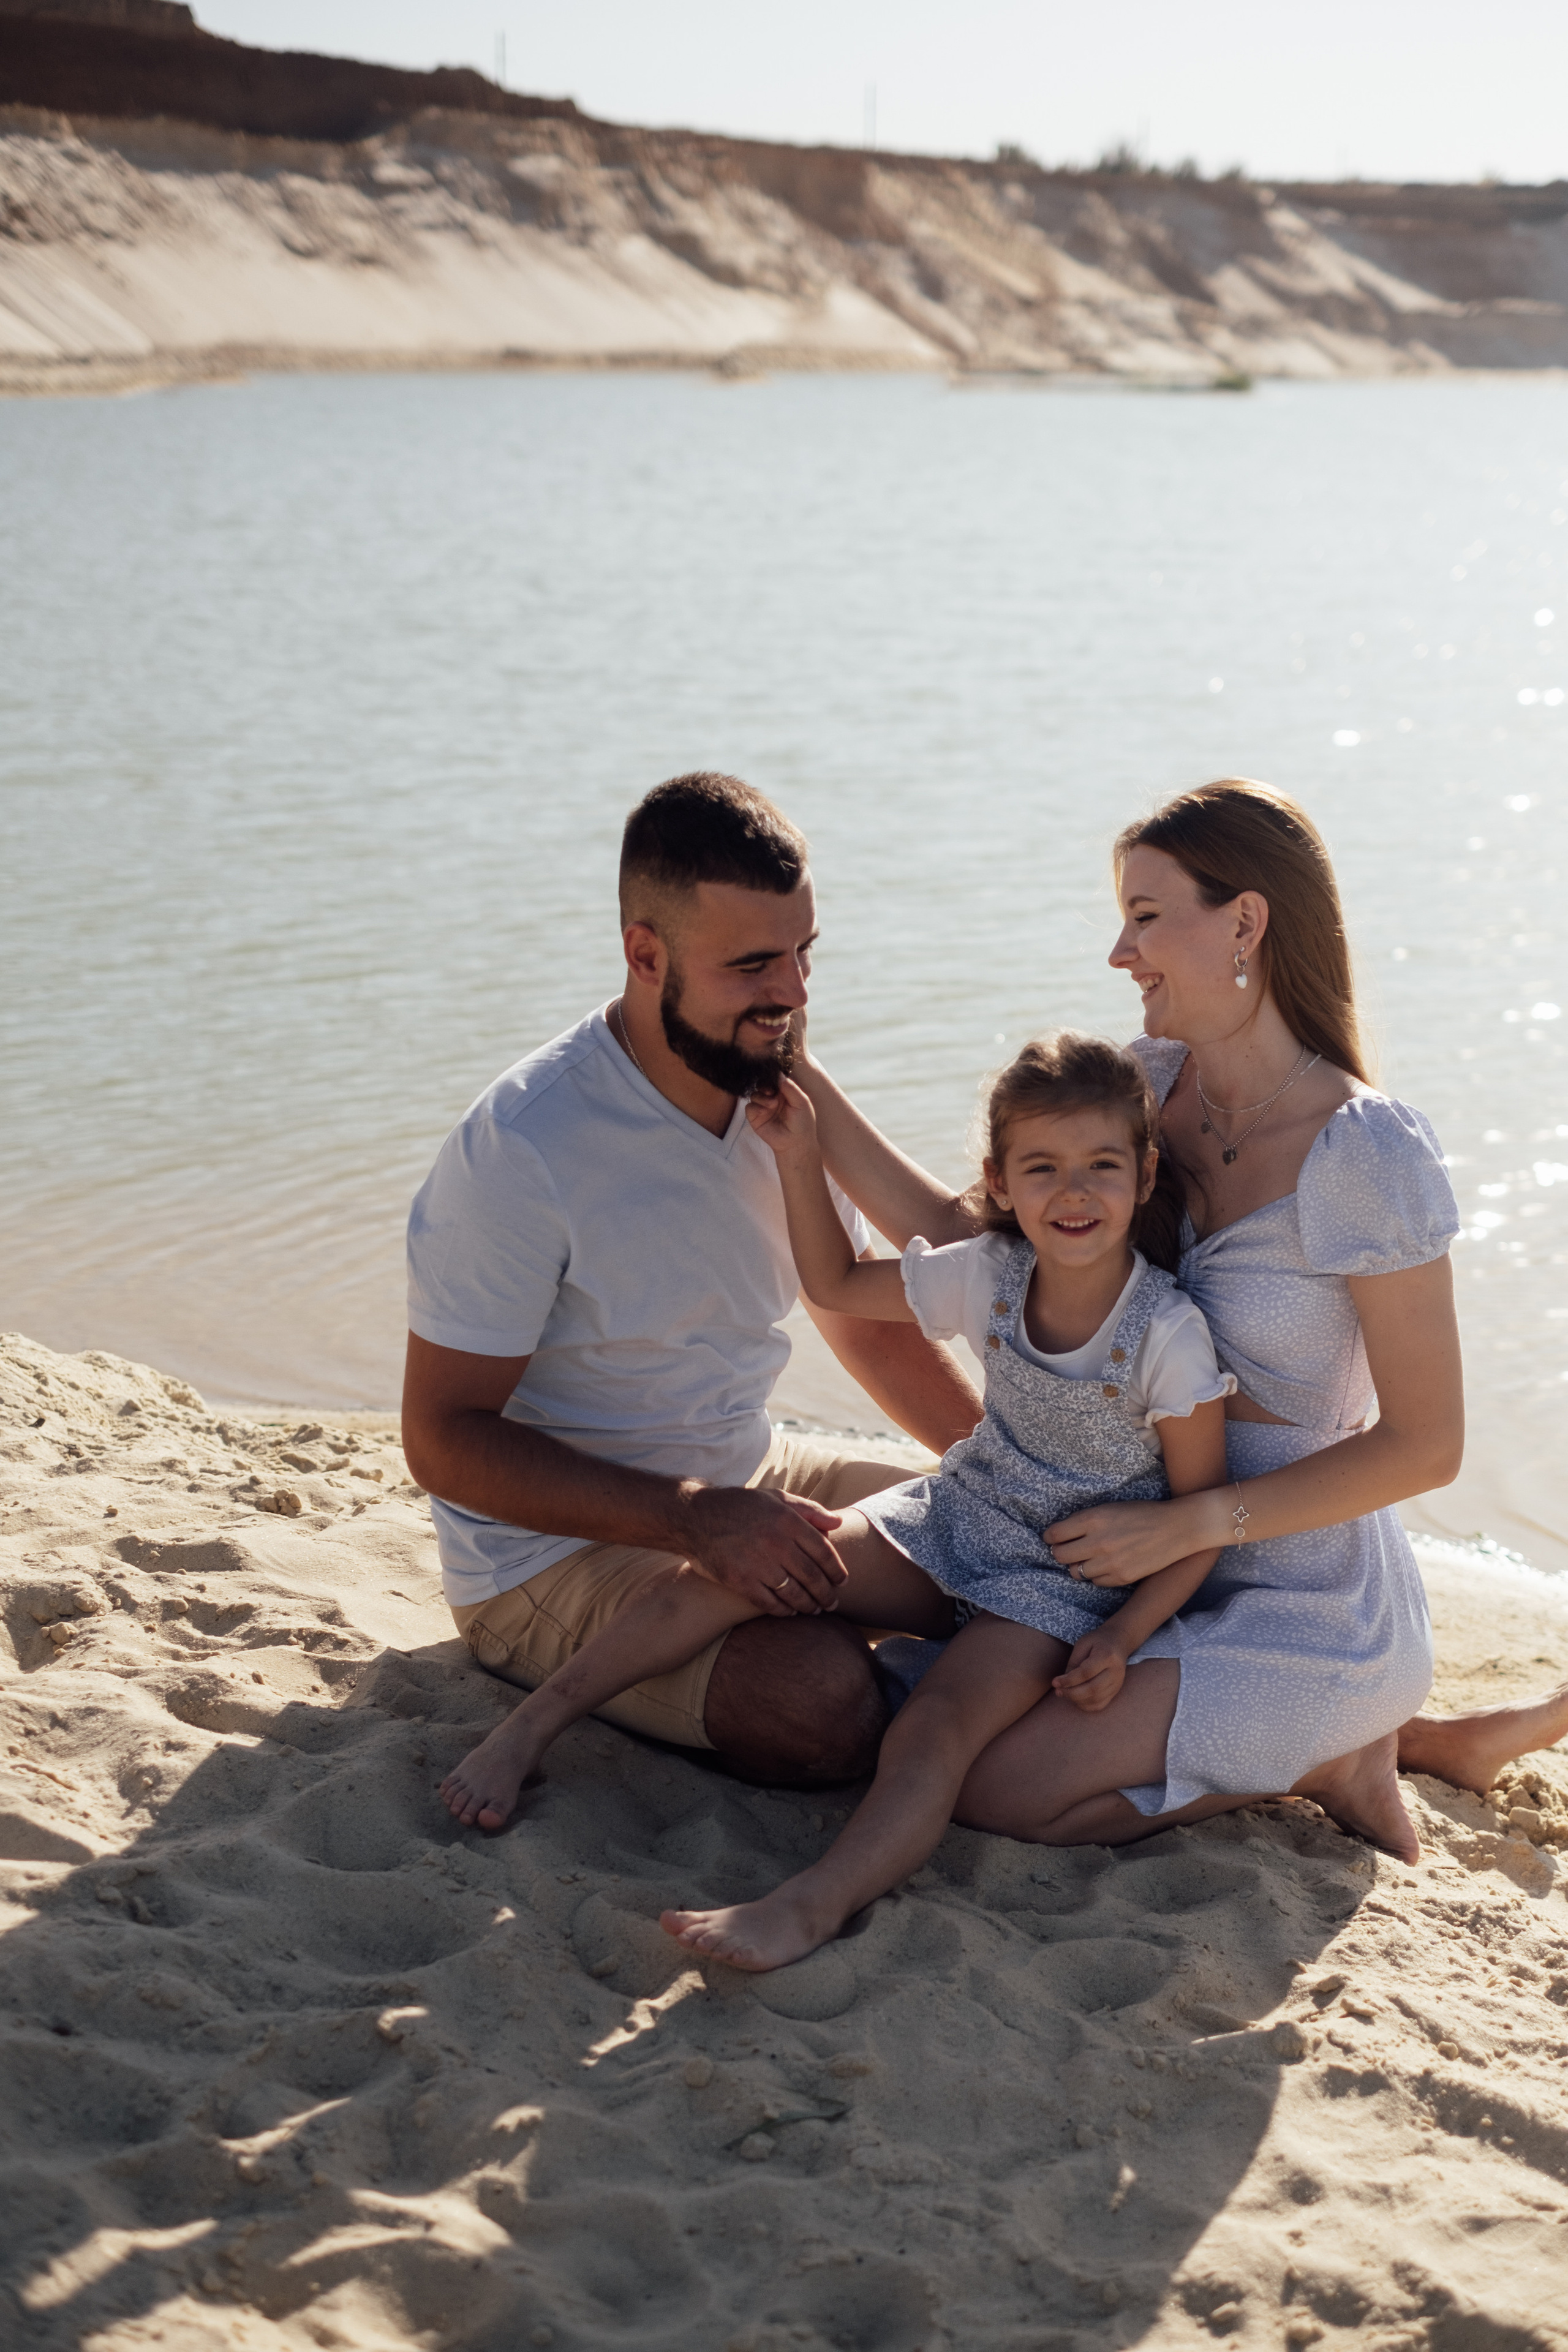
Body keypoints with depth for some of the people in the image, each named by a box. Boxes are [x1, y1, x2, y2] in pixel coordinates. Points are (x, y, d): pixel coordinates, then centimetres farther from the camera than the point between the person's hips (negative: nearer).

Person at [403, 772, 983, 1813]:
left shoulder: (787, 1092, -1)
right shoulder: (521, 1148, -24)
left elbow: (867, 1319, 14)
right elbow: (447, 1438, -21)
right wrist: (698, 1520, -31)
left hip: (750, 1480, 7)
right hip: (559, 1553, -7)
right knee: (827, 1703, -30)